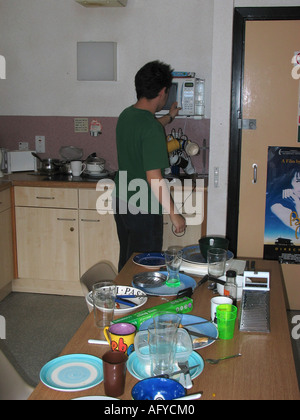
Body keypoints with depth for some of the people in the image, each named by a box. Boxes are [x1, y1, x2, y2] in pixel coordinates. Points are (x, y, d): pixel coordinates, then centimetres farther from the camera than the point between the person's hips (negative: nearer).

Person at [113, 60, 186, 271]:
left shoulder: (126, 116, 3)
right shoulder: (151, 128, -23)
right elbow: (154, 178, -25)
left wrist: (170, 117, 42)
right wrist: (174, 214, -16)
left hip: (122, 204, 9)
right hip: (143, 211, -8)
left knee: (126, 262, 21)